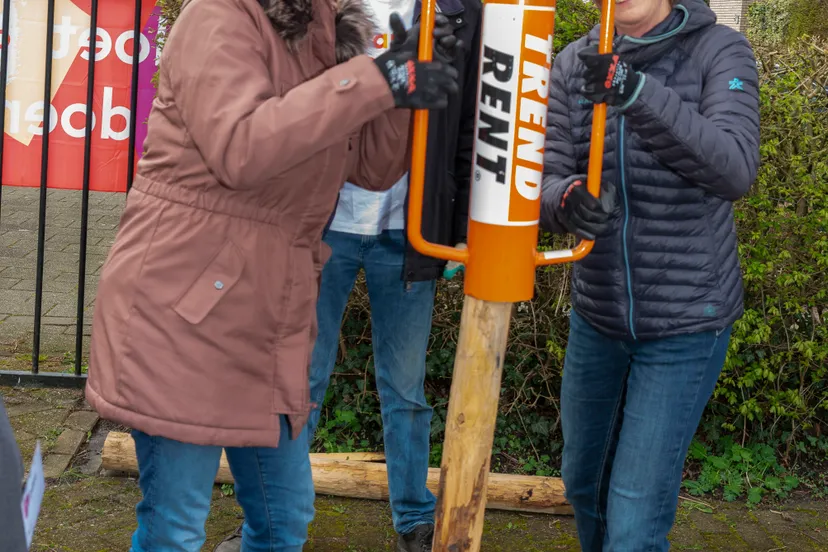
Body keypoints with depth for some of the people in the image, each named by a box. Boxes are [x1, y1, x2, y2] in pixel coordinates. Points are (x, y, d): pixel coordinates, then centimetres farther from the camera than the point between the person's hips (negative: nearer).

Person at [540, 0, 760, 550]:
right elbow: (547, 180, -4)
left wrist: (637, 93, -39)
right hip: (596, 315, 4)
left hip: (686, 323, -4)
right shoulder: (575, 64, 0)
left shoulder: (719, 51, -10)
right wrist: (569, 200, -29)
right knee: (583, 482, 22)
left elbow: (736, 170, -26)